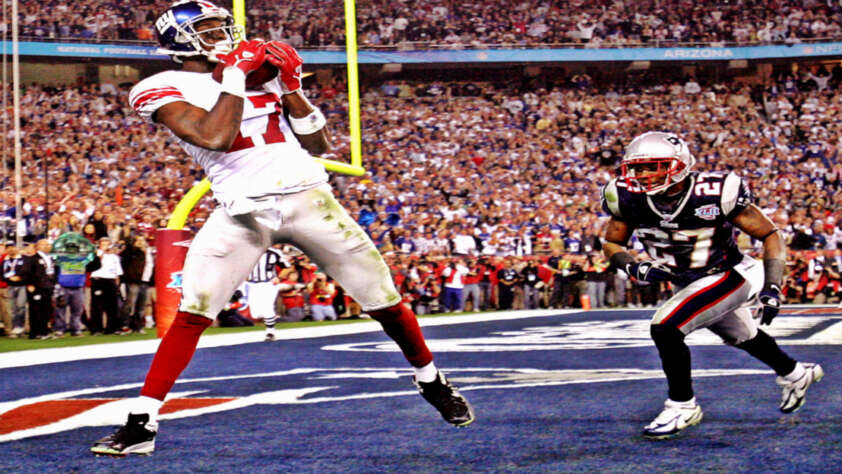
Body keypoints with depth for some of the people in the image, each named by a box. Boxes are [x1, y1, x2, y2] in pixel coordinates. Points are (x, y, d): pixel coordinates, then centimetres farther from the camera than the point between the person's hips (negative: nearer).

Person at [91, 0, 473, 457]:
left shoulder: (260, 70, 13)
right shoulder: (167, 91, -1)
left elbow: (318, 143, 12)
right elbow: (215, 137, -19)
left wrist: (288, 85, 1)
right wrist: (235, 75, -11)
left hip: (308, 198, 3)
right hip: (242, 211, -3)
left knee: (384, 301, 6)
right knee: (192, 313, -16)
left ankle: (433, 382, 29)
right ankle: (140, 424, -9)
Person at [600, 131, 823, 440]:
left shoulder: (715, 193, -29)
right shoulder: (630, 198, -17)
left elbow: (770, 235, -18)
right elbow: (612, 244, -1)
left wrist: (772, 288, -27)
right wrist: (636, 268, -22)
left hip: (731, 276, -7)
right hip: (691, 283, 7)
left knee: (665, 328, -24)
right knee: (742, 338, 28)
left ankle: (683, 406, -4)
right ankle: (795, 374, 57)